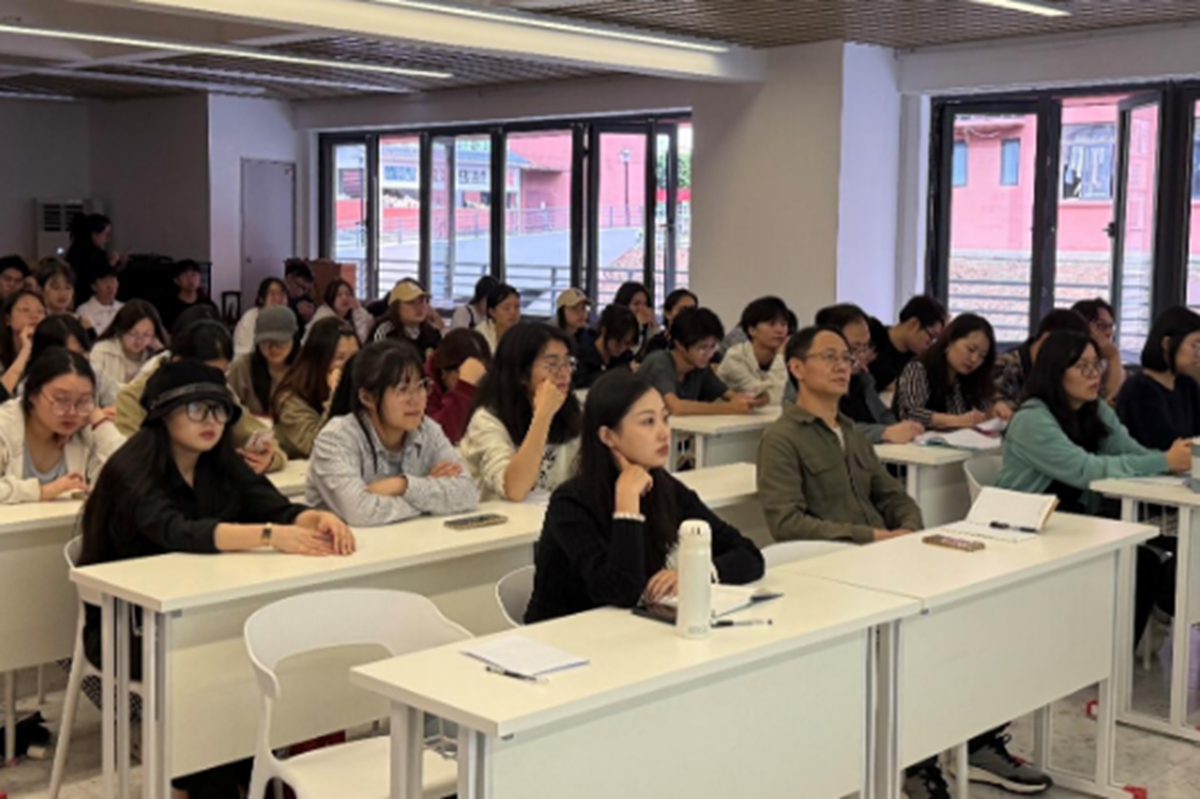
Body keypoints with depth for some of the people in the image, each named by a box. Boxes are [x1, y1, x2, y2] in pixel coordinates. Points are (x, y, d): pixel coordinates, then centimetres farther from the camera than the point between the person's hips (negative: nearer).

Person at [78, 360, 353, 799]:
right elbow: (178, 532, -36)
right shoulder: (132, 469, -19)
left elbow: (279, 508, -11)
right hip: (127, 626, -6)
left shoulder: (222, 464, 1)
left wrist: (320, 519, -34)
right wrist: (270, 535, -47)